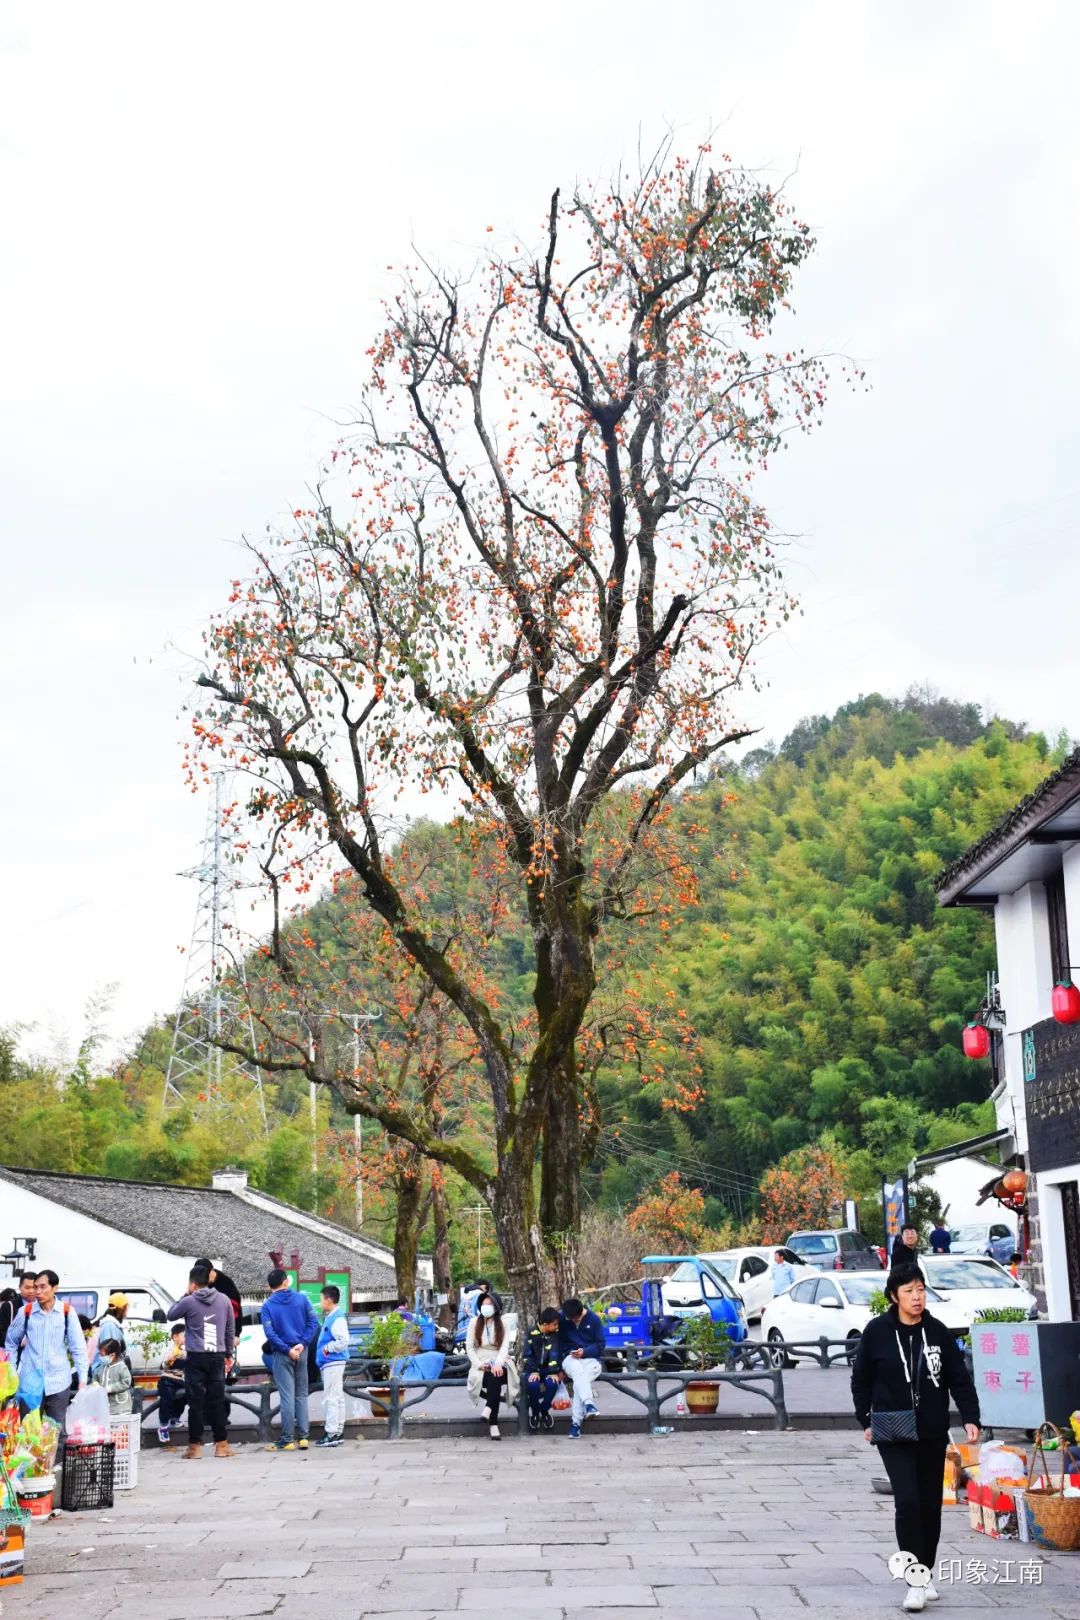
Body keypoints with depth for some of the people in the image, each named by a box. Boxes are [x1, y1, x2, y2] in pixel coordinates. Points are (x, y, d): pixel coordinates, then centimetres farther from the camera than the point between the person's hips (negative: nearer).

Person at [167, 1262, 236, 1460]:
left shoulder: (189, 1302, -6)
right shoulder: (223, 1300, 8)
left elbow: (170, 1315, 12)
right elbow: (231, 1329, 13)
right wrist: (229, 1354, 22)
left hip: (196, 1357, -4)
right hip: (217, 1356, 4)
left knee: (196, 1401, 0)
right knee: (217, 1399, 8)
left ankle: (195, 1446, 3)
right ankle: (221, 1445, 9)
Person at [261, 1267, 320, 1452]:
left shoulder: (268, 1306, -4)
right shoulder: (302, 1299, 3)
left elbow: (270, 1333, -13)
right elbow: (314, 1322, -3)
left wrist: (287, 1350, -11)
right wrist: (302, 1343, -8)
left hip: (282, 1354, -3)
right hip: (301, 1352, 3)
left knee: (287, 1396, -2)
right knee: (301, 1395, 10)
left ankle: (287, 1440, -1)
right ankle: (303, 1437, 8)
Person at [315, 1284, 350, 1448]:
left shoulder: (337, 1318, -15)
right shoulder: (330, 1317, 16)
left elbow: (343, 1341, -23)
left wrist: (327, 1348, -13)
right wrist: (326, 1348, 12)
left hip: (333, 1363, -11)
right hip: (330, 1363, 11)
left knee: (331, 1398, -9)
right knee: (337, 1398, 14)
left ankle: (332, 1433, -8)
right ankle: (338, 1431, 20)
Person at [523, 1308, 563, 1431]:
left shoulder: (556, 1334, -3)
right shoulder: (532, 1333, -7)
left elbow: (554, 1353, -13)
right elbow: (528, 1354, -6)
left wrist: (554, 1372, -24)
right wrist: (534, 1371, -18)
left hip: (548, 1369, 1)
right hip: (533, 1368, -1)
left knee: (552, 1384, -31)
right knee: (532, 1385, -33)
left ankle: (544, 1410, -2)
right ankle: (534, 1411, -3)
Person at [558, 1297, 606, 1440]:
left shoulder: (593, 1319, -2)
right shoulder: (562, 1320, -1)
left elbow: (601, 1345, -2)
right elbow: (560, 1343, 8)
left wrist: (584, 1352, -17)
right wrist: (569, 1352, -9)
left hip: (592, 1359, 0)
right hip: (571, 1359, 1)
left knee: (578, 1382, -32)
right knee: (577, 1369, -38)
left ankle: (576, 1423, -31)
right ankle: (589, 1404, -53)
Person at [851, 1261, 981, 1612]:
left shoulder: (937, 1332, 0)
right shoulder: (877, 1331, -5)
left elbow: (959, 1379, 2)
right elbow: (861, 1379, 4)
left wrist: (970, 1418, -10)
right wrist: (866, 1421, 1)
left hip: (933, 1434, 3)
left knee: (931, 1505, 10)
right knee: (908, 1501, -14)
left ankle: (927, 1573, 27)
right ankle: (916, 1582, -9)